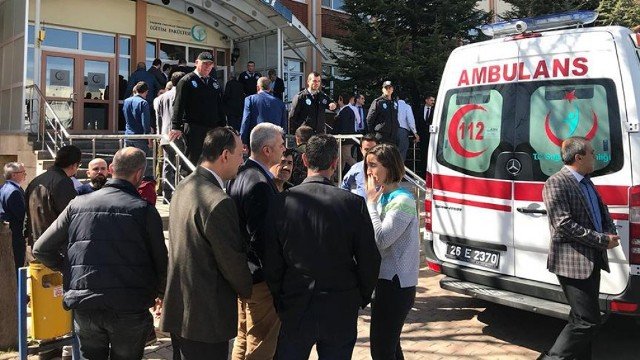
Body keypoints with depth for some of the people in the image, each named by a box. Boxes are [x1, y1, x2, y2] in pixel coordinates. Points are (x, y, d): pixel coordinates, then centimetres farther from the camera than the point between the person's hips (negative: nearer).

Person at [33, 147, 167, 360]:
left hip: (84, 307, 3)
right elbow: (161, 261, -4)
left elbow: (41, 250, 7)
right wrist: (161, 293, 15)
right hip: (130, 308, -3)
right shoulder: (144, 209, -6)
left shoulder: (78, 204, 3)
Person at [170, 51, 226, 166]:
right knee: (192, 160, -4)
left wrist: (223, 126, 14)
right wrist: (176, 127, -16)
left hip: (213, 128, 6)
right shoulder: (187, 81, -1)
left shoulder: (214, 83, 17)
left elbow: (220, 106, 20)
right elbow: (178, 105, -8)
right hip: (194, 128, -6)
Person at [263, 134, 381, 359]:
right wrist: (363, 297, 10)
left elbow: (272, 263, -4)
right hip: (341, 310, 0)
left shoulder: (281, 203, -10)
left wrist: (280, 302, 10)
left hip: (295, 309, 1)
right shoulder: (353, 203, -13)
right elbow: (369, 260, -7)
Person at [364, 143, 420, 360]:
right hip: (384, 280, 9)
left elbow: (381, 240, -24)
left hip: (395, 285, -9)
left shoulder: (402, 201, -17)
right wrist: (373, 201, -1)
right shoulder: (383, 197, 9)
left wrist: (371, 202, -17)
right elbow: (374, 237, 10)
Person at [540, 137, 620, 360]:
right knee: (588, 321, -8)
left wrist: (610, 233, -1)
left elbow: (604, 213, 21)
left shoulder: (587, 182, 15)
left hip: (592, 261, 9)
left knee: (582, 319, 16)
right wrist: (603, 241, -17)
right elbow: (564, 225, -20)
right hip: (572, 262, -9)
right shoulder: (556, 183, -13)